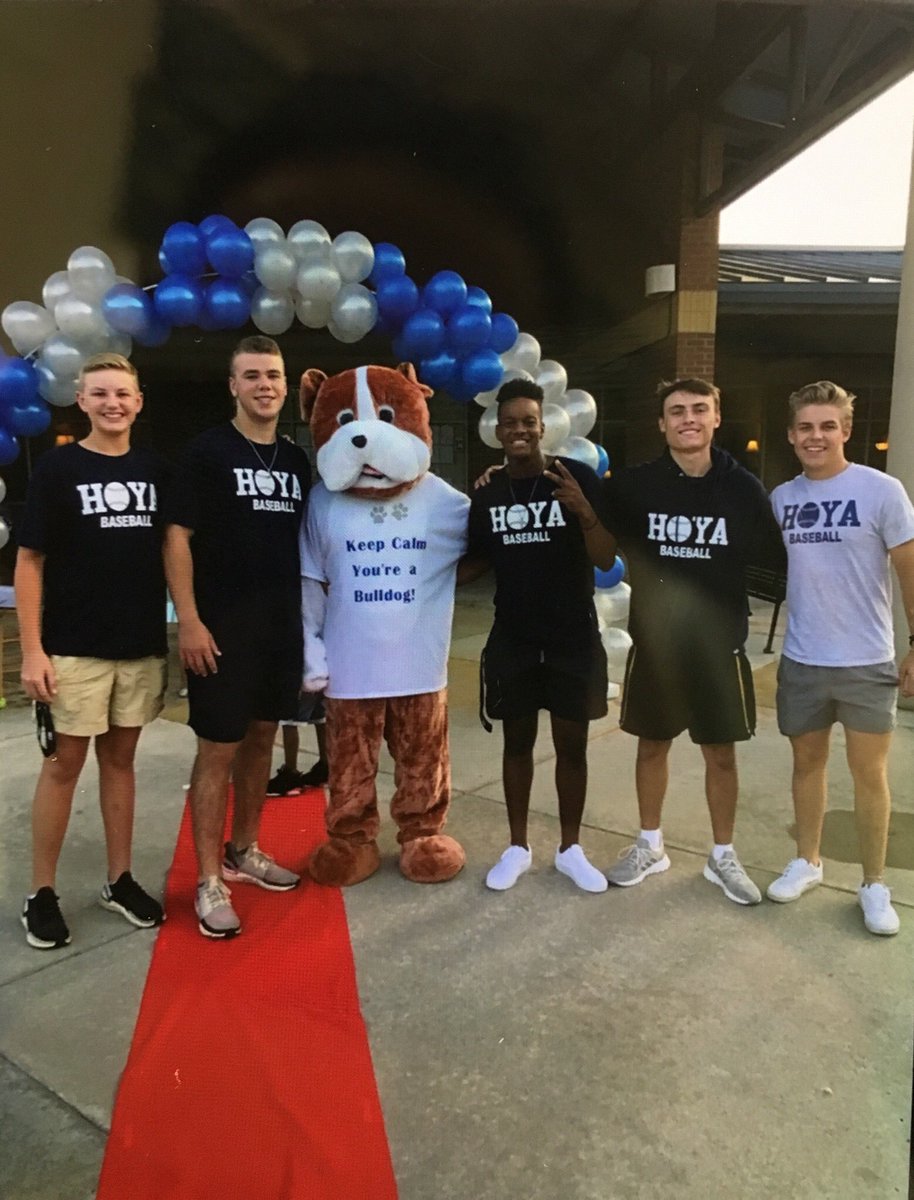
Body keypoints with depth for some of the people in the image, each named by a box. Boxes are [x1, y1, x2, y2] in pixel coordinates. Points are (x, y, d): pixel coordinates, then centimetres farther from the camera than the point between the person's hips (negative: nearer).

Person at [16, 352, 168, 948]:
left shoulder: (157, 469, 6)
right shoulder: (57, 466, -3)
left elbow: (172, 552, 12)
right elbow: (30, 560, -5)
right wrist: (33, 649, -11)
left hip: (143, 644, 3)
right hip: (74, 647, -3)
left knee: (120, 757, 13)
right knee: (65, 762, 4)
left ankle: (120, 880, 25)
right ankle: (42, 893, 18)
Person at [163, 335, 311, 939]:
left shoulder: (297, 459, 10)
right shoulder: (207, 451, -5)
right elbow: (177, 537, -9)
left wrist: (310, 614, 11)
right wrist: (189, 620, -17)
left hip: (283, 626, 6)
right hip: (223, 628, -6)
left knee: (261, 738, 15)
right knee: (219, 748, -1)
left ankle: (244, 851, 31)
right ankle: (210, 880, 10)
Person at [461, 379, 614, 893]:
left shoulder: (578, 477, -10)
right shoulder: (488, 493, 1)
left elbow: (606, 559, -12)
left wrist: (584, 512, -29)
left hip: (574, 638, -2)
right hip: (513, 639, 3)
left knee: (572, 744, 9)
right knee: (518, 741, 12)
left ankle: (571, 849, 27)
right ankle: (518, 847, 28)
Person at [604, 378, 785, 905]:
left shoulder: (744, 488, -6)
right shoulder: (633, 485, -5)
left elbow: (776, 559, 1)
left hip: (720, 643, 0)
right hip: (654, 642, 1)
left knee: (721, 753, 10)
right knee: (652, 745, 13)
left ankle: (723, 856, 30)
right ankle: (650, 846, 32)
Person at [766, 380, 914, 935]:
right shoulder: (781, 498, 3)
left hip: (867, 662, -3)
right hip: (801, 660, 4)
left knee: (869, 771, 8)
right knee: (808, 762, 16)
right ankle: (807, 861, 33)